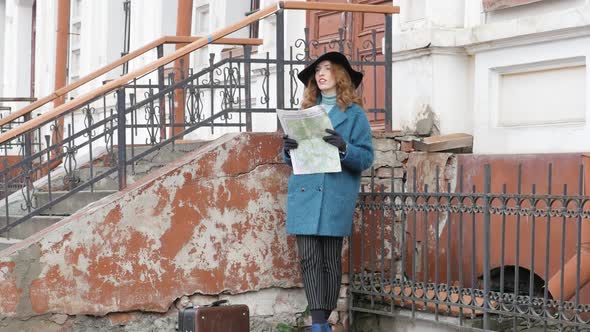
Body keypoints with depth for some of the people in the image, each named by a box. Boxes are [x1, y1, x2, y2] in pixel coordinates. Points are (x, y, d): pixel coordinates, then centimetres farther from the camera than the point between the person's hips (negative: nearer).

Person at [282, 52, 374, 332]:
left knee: (331, 259, 0)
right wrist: (288, 150, -3)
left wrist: (344, 148, -20)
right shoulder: (306, 111, 17)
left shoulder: (354, 113, 4)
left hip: (335, 195, -3)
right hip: (304, 192, 3)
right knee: (309, 258, -5)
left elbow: (366, 158, -2)